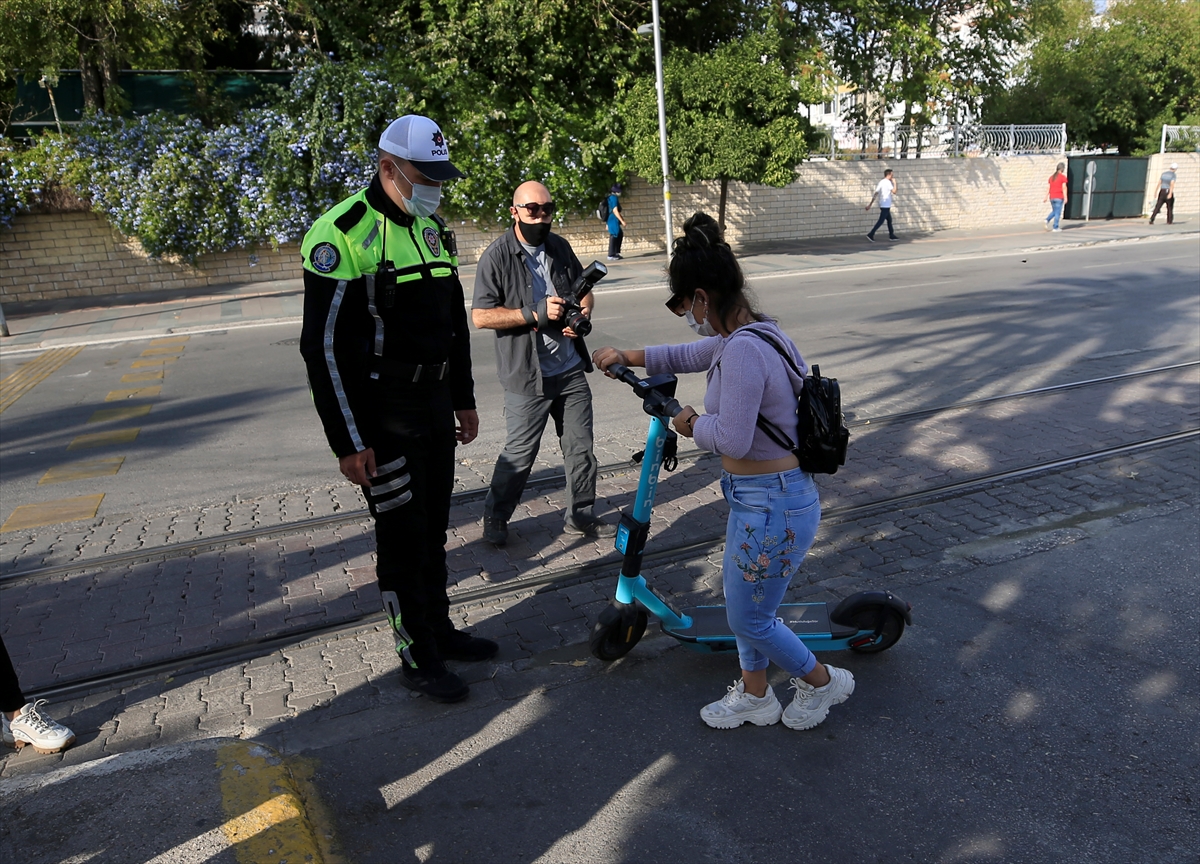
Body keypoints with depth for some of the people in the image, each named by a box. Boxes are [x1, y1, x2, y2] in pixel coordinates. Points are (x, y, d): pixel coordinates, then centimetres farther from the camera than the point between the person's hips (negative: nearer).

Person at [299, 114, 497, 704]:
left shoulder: (431, 230, 11)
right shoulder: (341, 235, -15)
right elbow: (324, 346, -18)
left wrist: (464, 401, 18)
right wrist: (348, 443, -19)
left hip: (435, 408, 8)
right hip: (383, 416, -7)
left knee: (433, 527, 17)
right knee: (403, 535, 1)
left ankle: (439, 629, 33)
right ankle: (416, 657, 17)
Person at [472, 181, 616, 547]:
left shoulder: (560, 247, 9)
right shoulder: (497, 256, -10)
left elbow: (585, 291, 20)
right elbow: (481, 316, -14)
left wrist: (583, 314, -4)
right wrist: (535, 314, -21)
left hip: (571, 370, 6)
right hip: (527, 377, -6)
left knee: (581, 447, 11)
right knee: (519, 454, 2)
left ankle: (582, 516, 27)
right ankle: (495, 517, 23)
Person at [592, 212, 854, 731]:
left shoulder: (743, 351, -26)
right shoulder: (752, 334, 6)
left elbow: (731, 438, -29)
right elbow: (689, 356, 21)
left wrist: (692, 423, -9)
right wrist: (626, 357, 28)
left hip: (770, 508, -10)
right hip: (758, 498, 10)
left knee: (750, 618, 10)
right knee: (741, 603, 23)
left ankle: (823, 682, 33)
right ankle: (754, 698, 42)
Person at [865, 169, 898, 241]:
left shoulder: (880, 182, 11)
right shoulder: (887, 182, -13)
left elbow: (875, 194, 9)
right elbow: (894, 192, -19)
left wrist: (870, 204, 9)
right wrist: (894, 183, -6)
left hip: (883, 205, 9)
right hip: (886, 205, -9)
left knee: (889, 220, 15)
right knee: (881, 221, -8)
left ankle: (891, 235, 20)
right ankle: (871, 234, -13)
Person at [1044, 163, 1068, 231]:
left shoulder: (1052, 177, 10)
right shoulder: (1063, 177, -7)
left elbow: (1048, 188, 9)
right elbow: (1064, 188, -12)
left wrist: (1046, 197, 9)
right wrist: (1065, 198, -13)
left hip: (1052, 197, 5)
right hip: (1059, 197, -5)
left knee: (1054, 211, 19)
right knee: (1058, 212, 0)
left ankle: (1047, 220, -7)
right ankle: (1056, 227, -1)